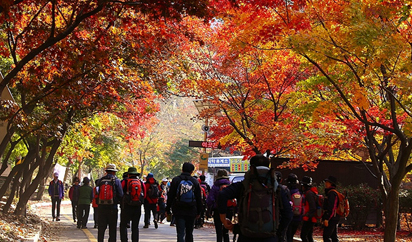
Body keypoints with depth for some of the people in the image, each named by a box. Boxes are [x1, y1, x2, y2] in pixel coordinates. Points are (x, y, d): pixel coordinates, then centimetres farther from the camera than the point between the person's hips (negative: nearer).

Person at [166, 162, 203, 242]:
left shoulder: (176, 180, -2)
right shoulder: (195, 182, 3)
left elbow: (170, 196, -2)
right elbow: (199, 199, 7)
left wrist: (168, 209, 4)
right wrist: (198, 212, 15)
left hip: (179, 211, -2)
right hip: (191, 212, 2)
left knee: (180, 233, -3)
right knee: (189, 233, 13)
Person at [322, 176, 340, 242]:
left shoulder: (332, 193, -14)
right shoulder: (333, 192, 20)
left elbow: (331, 207, -22)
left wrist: (326, 219, -25)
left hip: (331, 219, -11)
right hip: (334, 219, 11)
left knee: (326, 236, -12)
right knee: (334, 236, 12)